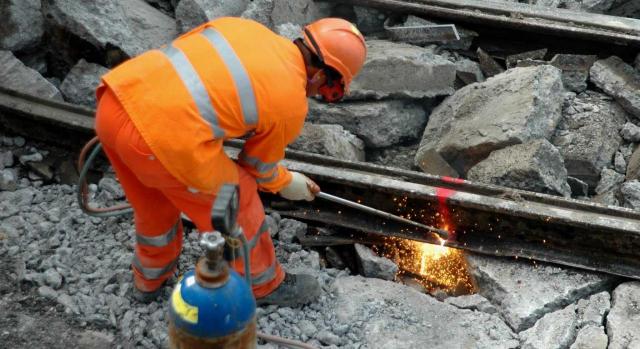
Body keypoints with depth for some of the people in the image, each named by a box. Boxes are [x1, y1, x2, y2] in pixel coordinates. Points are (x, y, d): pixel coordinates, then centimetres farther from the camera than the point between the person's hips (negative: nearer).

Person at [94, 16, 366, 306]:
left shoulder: (240, 26, 16)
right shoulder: (291, 105, 1)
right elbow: (258, 164, 17)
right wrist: (287, 183, 37)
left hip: (116, 98, 7)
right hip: (162, 139, -7)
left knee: (155, 202, 33)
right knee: (236, 206, 18)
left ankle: (150, 277, 55)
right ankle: (263, 284, 42)